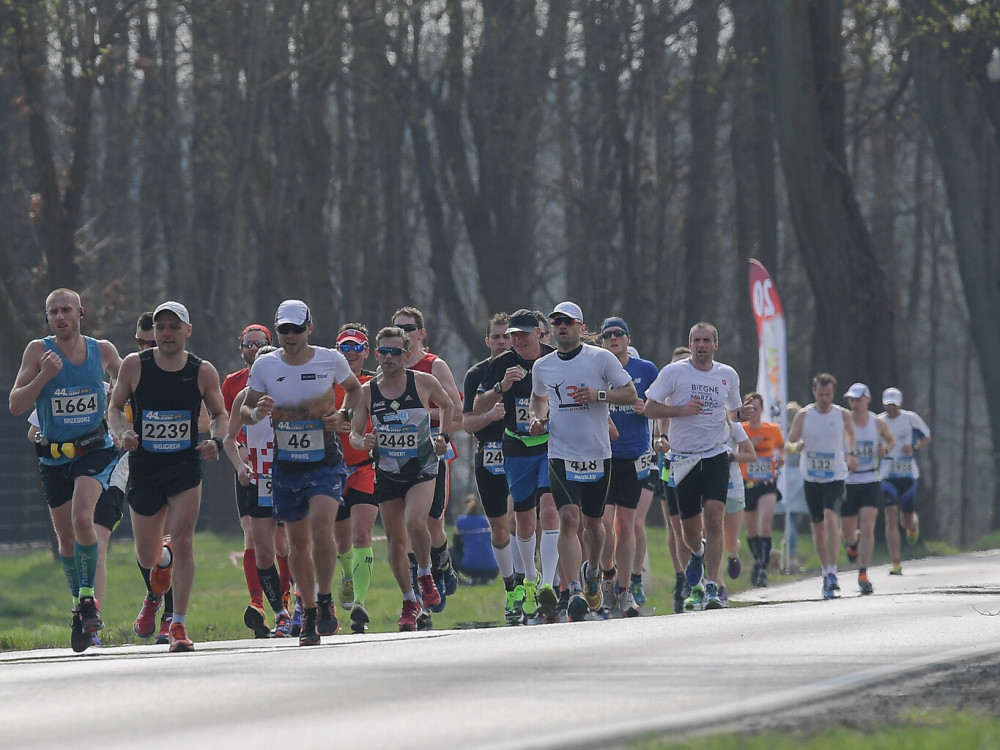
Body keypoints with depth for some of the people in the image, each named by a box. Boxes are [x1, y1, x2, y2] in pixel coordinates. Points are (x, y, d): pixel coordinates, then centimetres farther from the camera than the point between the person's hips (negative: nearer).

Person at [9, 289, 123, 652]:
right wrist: (44, 375, -24)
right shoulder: (38, 351, -6)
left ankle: (88, 597, -13)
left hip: (95, 451, -1)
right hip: (54, 457, 2)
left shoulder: (102, 350, -1)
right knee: (66, 537, 9)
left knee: (82, 519, -25)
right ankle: (80, 605, 29)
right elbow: (15, 405, -12)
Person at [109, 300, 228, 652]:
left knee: (183, 542, -14)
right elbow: (115, 407, 7)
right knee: (146, 555, 9)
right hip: (143, 468, 1)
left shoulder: (203, 372, -3)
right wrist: (123, 432, -13)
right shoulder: (134, 365, -4)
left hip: (186, 467, -1)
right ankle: (163, 560, 49)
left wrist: (216, 441, -10)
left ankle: (179, 625, -7)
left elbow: (220, 414, 10)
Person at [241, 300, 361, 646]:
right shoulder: (264, 366, -3)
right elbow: (245, 409, 7)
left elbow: (354, 389, 14)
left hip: (326, 463, -2)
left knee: (321, 529, -22)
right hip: (286, 465, 2)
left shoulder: (331, 360, -5)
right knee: (298, 542, 8)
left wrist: (343, 415, -6)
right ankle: (309, 613, 23)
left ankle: (325, 601, -5)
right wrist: (256, 412, -17)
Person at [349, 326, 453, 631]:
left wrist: (444, 437, 1)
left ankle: (425, 574, 3)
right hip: (387, 473, 3)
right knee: (396, 540, 6)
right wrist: (363, 442, -20)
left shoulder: (424, 382, -7)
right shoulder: (367, 392, -3)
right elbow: (354, 433, 2)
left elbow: (447, 405, 13)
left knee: (415, 523, -25)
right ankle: (409, 601, 22)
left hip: (422, 468, -3)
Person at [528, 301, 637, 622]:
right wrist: (536, 418, 5)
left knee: (592, 522, 13)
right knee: (568, 518, -17)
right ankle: (576, 593, -23)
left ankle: (593, 572, 44)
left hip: (597, 454, 0)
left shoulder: (601, 358, -3)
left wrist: (598, 395, -16)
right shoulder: (542, 366, 7)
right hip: (561, 455, 1)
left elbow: (630, 393, -1)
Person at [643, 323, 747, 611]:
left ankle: (712, 587, -16)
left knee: (714, 518, -17)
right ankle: (697, 552, 45)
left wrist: (743, 412, 0)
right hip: (684, 459, 0)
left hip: (716, 455, 0)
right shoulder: (673, 372, -2)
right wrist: (682, 409, -17)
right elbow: (650, 408, -2)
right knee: (690, 530, 7)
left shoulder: (728, 375, 8)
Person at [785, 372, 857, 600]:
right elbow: (788, 444, -6)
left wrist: (851, 454, 7)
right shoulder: (804, 415, -5)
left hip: (835, 476, -2)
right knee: (818, 526, 10)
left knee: (830, 517, -22)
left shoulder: (843, 414, -3)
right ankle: (825, 571, 27)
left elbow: (850, 432, 20)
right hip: (811, 477, 2)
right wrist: (795, 447, -29)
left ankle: (832, 572, -26)